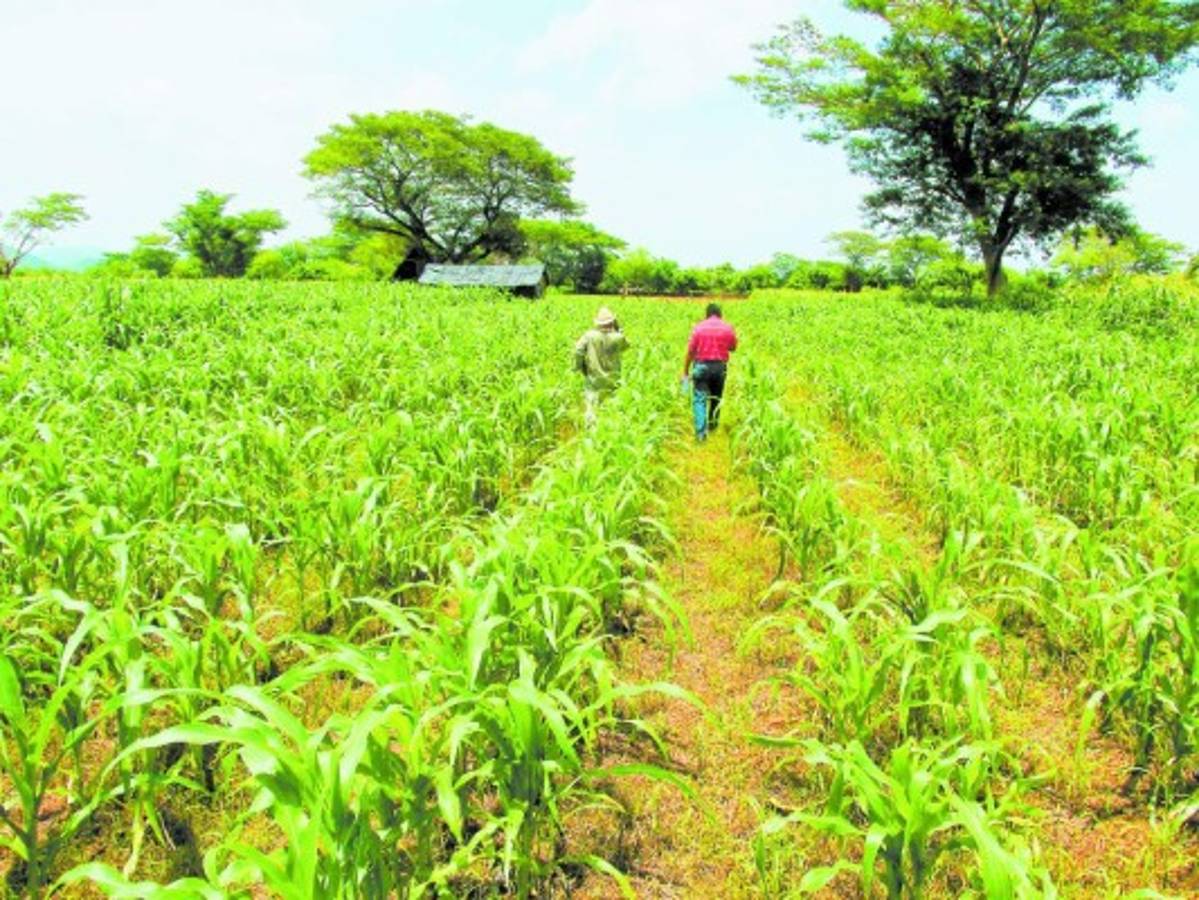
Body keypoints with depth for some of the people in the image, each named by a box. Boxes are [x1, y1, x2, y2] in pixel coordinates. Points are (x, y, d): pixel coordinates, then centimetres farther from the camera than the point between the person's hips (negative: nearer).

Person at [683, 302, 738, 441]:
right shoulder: (728, 328, 2)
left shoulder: (699, 328, -2)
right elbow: (733, 348, 16)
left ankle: (701, 432, -17)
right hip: (720, 367, 2)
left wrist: (685, 372, 3)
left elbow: (690, 352, -3)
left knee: (699, 399, -3)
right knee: (716, 397, 21)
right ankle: (712, 424, 37)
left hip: (701, 366, -2)